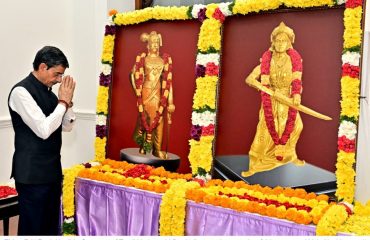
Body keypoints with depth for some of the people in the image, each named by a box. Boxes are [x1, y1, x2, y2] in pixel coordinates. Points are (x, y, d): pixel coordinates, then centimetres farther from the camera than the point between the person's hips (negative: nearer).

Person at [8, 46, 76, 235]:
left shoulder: (48, 91, 9)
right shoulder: (21, 91, -15)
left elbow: (67, 126, 13)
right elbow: (43, 130, -24)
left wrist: (67, 100, -2)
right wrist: (63, 101, -14)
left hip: (52, 170, 8)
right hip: (32, 173, -8)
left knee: (51, 226, 15)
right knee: (32, 228, 3)